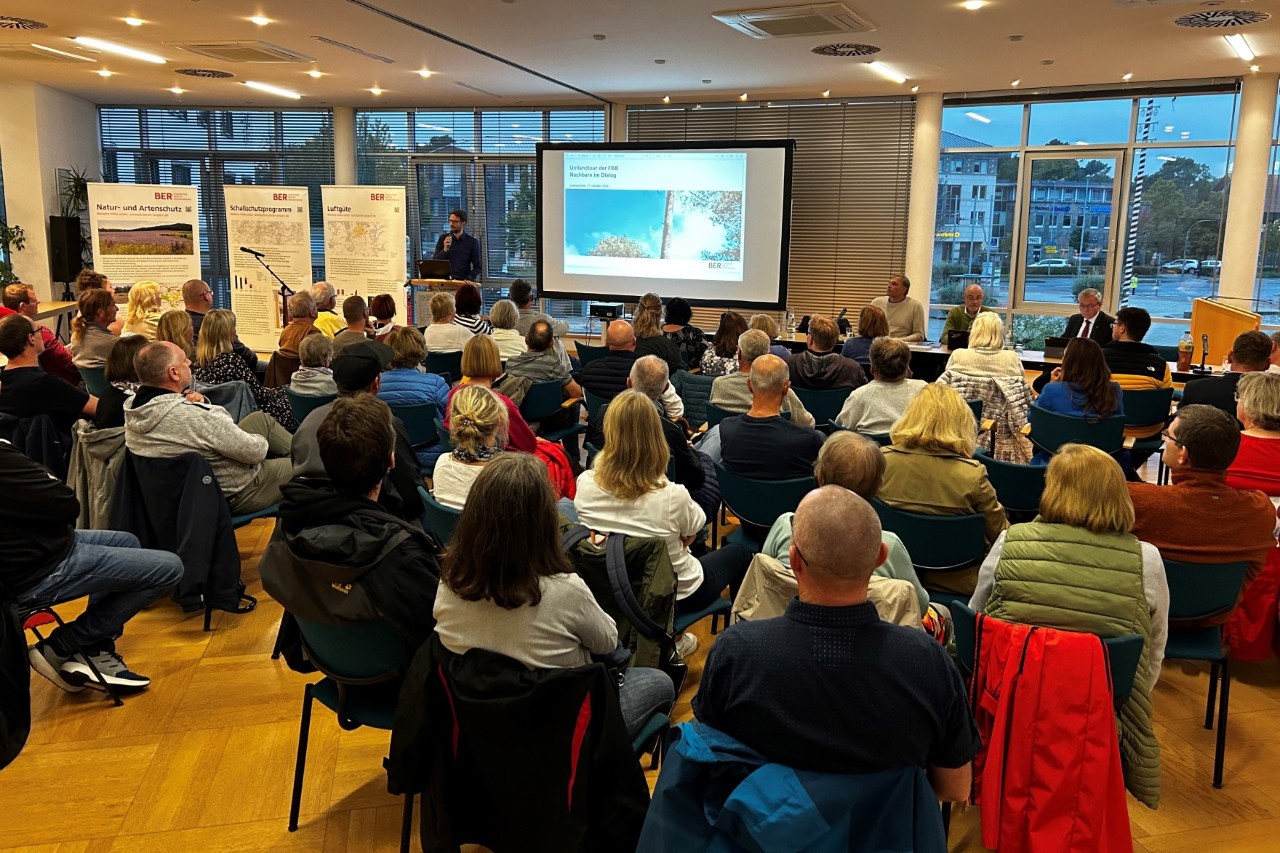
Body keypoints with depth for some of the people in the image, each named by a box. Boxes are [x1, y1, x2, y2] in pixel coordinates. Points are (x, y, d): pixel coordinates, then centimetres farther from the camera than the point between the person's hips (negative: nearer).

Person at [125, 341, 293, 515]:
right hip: (232, 493, -8)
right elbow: (255, 452, -25)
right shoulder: (193, 416, -37)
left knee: (261, 418, 20)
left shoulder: (133, 407, -11)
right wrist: (261, 442, -1)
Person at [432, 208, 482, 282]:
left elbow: (477, 267, 2)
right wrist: (444, 250, -12)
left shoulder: (472, 242, 2)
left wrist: (468, 280, -14)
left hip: (462, 281, -1)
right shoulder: (443, 238, 7)